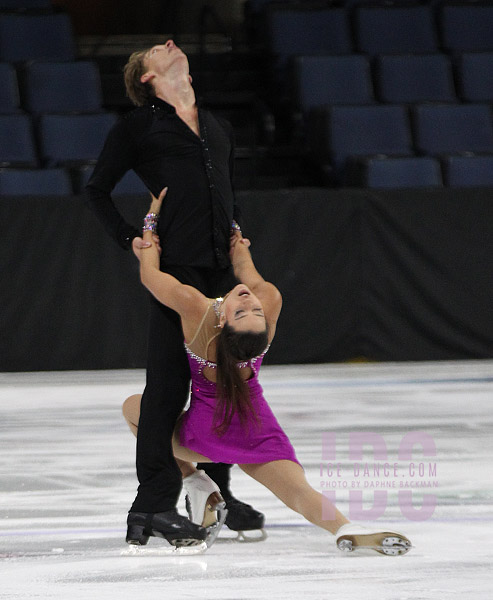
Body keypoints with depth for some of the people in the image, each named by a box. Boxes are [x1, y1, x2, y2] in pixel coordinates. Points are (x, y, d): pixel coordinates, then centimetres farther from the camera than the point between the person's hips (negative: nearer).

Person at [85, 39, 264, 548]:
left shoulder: (218, 129, 23)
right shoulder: (138, 126, 5)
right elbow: (97, 190, 8)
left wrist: (236, 236, 17)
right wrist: (129, 239, -2)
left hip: (221, 267, 6)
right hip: (175, 263, -6)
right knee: (168, 382, -9)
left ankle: (215, 488, 18)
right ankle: (155, 500, -8)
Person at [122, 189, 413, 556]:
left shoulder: (194, 308, -31)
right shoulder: (270, 301, -25)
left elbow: (149, 273, -14)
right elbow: (252, 278, 1)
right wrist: (239, 245, 19)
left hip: (204, 432, -1)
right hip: (256, 427, 1)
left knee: (133, 407, 23)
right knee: (297, 488, -8)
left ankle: (190, 479, 9)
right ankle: (347, 531, -41)